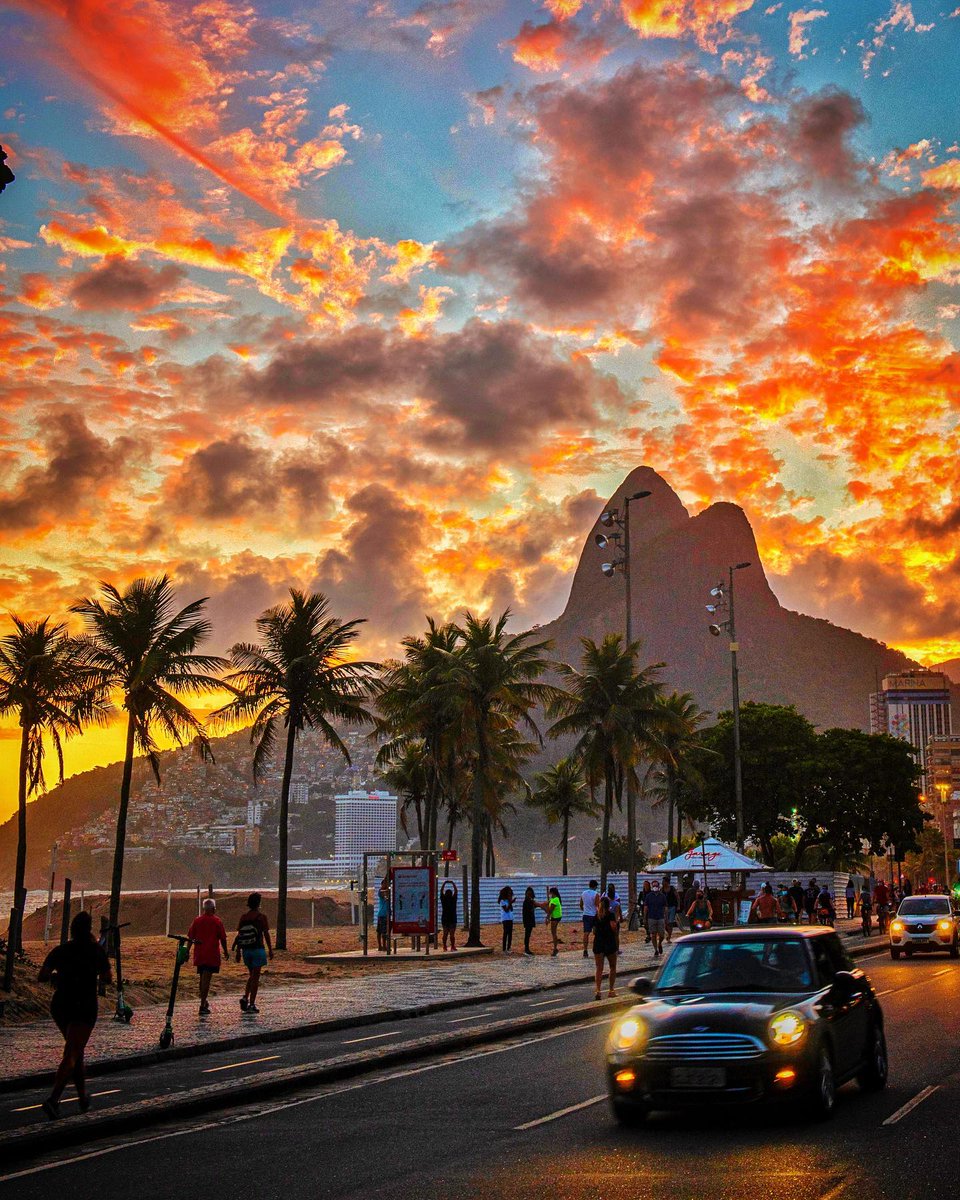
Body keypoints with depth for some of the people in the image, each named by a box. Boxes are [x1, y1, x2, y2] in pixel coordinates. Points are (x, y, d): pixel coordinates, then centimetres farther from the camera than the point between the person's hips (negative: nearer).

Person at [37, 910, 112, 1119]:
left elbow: (41, 977, -3)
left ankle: (83, 1098, 27)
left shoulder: (60, 950, 1)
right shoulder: (97, 951, -5)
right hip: (85, 1008, -4)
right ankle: (53, 1099, -26)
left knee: (76, 1050, 21)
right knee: (71, 1055, -7)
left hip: (60, 1006, 4)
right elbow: (106, 979, 6)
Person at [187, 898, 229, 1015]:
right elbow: (223, 938, -4)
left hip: (199, 955, 4)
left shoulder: (196, 920, 4)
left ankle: (204, 1001, 32)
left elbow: (190, 937, 3)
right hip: (212, 955, -4)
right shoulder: (217, 921, -6)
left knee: (202, 978, 19)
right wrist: (225, 952, 9)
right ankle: (202, 1006, -12)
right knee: (206, 979, -6)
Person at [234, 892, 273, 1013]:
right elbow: (266, 934, -7)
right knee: (255, 977, 0)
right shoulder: (261, 916, -8)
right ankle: (251, 1004, -2)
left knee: (252, 975, 20)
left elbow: (239, 935, 5)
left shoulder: (243, 917, 4)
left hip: (246, 950, 5)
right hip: (258, 949, -5)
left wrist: (238, 952, 11)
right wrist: (270, 949, 2)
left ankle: (245, 997, 2)